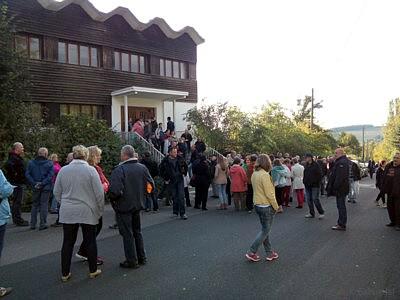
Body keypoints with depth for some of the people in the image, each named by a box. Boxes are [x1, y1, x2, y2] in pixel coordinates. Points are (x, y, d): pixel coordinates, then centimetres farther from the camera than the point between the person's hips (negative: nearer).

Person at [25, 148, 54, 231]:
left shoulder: (31, 163, 2)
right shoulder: (49, 163, -7)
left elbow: (27, 174, -5)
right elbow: (50, 175, -15)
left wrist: (34, 183, -7)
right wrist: (43, 183, -14)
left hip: (35, 188, 3)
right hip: (46, 187, -3)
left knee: (35, 205, 15)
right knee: (44, 205, 4)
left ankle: (33, 224, 18)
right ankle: (43, 224, 6)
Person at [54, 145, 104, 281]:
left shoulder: (63, 170, 1)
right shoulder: (91, 170, -10)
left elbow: (57, 192, 9)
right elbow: (99, 193, -9)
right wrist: (100, 210, 3)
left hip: (67, 213, 3)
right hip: (88, 212, -3)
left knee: (68, 242, 11)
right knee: (90, 241, 9)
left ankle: (65, 273, 19)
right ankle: (93, 271, 20)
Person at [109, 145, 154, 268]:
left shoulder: (119, 170, -19)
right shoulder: (143, 168, 0)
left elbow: (115, 191, -27)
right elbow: (151, 185, 3)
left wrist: (112, 198, -6)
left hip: (124, 207, -6)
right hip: (138, 205, 6)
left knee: (127, 234, 6)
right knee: (137, 231, 20)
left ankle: (132, 261, 15)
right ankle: (142, 258, 29)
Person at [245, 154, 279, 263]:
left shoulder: (254, 174, 4)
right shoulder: (265, 175, -21)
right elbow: (269, 194, -21)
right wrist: (276, 206, -10)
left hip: (257, 205, 9)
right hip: (267, 206, -9)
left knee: (265, 229, 16)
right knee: (265, 231, 5)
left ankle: (270, 253, 26)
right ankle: (252, 253, 7)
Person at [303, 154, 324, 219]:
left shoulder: (316, 165, -9)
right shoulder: (306, 165, 13)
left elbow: (320, 174, -12)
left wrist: (317, 182, -16)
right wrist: (304, 181, 11)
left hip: (315, 185, -7)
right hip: (307, 186, 7)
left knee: (315, 199, -6)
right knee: (309, 199, 8)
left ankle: (321, 213, 10)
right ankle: (312, 213, 18)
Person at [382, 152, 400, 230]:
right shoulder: (388, 166, 8)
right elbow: (384, 178, 15)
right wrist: (384, 188, 11)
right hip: (390, 192, 6)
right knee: (390, 208, 14)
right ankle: (393, 222, 29)